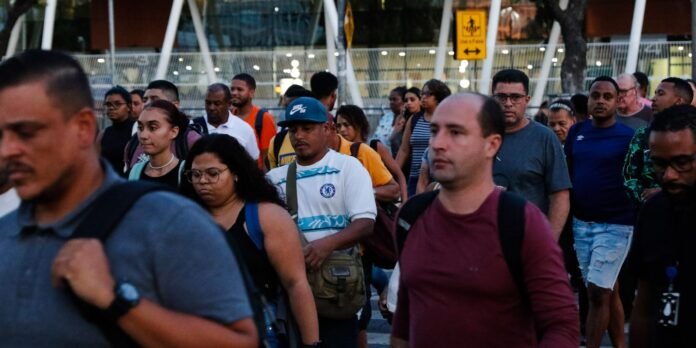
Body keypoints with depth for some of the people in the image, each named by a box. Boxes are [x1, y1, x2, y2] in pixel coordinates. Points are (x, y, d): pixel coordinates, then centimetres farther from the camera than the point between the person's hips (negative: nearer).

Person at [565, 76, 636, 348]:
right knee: (609, 290, 15)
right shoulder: (577, 132, 6)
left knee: (597, 292, -7)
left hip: (615, 225, -5)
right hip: (581, 223, 5)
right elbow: (567, 173, 12)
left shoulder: (628, 136, -8)